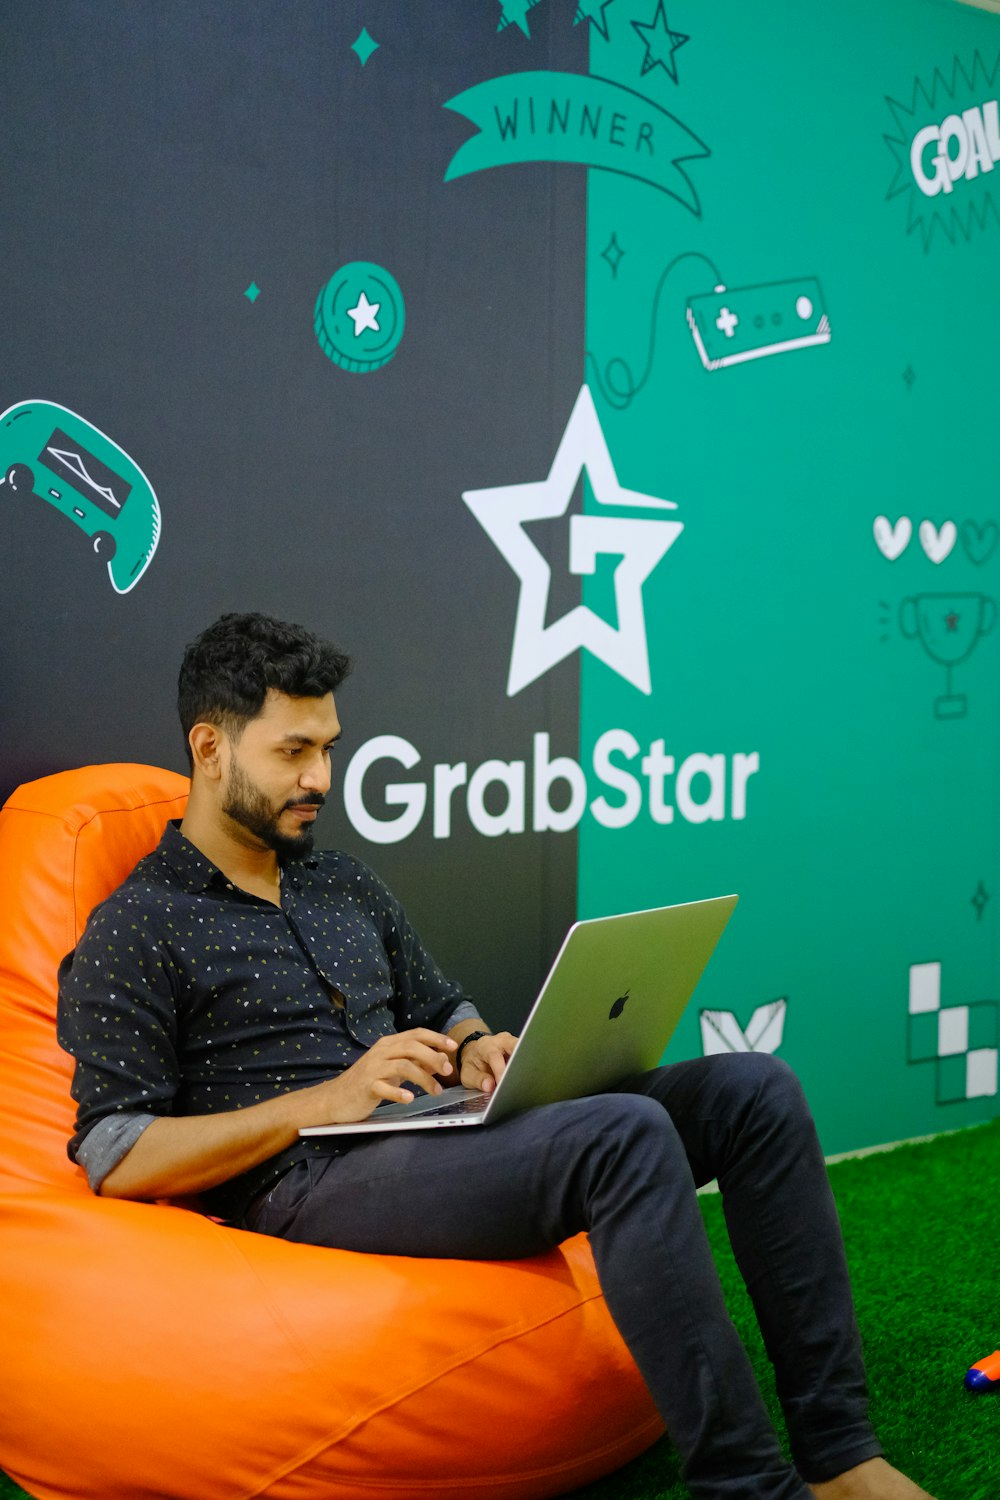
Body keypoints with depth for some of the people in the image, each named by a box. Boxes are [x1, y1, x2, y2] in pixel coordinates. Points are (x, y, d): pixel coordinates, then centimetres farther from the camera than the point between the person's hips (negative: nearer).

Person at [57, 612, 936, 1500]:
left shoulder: (347, 885, 20)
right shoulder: (133, 936, -2)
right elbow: (116, 1160, -9)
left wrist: (476, 1051, 2)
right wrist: (327, 1099, -16)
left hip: (431, 1143, 8)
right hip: (307, 1187, -7)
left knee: (754, 1091, -9)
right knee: (627, 1137, -33)